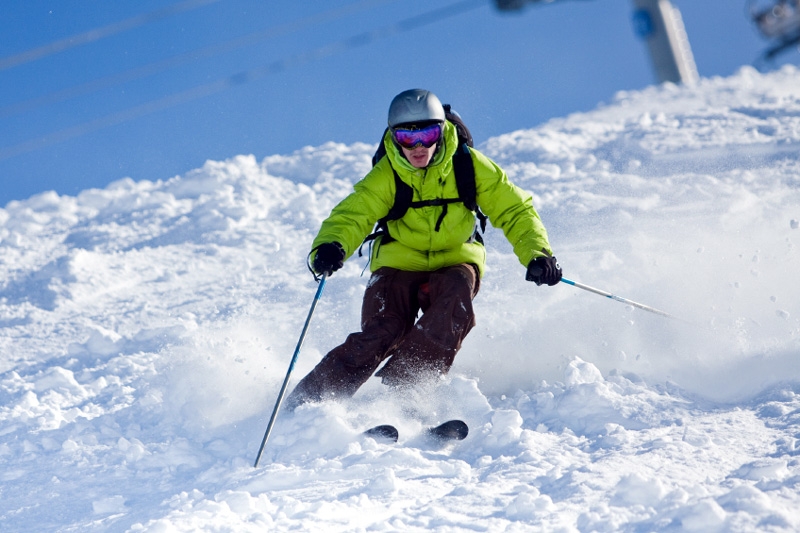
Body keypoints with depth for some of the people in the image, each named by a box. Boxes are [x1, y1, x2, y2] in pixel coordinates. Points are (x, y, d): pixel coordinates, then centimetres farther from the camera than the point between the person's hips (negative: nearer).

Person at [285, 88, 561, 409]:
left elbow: (515, 210, -9)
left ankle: (401, 388, -28)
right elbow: (352, 215, -27)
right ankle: (307, 400, -14)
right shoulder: (385, 176, -15)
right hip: (399, 261, -1)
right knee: (382, 332, -23)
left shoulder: (469, 165, -14)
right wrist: (330, 247, -50)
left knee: (456, 292, -33)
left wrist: (537, 253, -26)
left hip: (455, 260, 1)